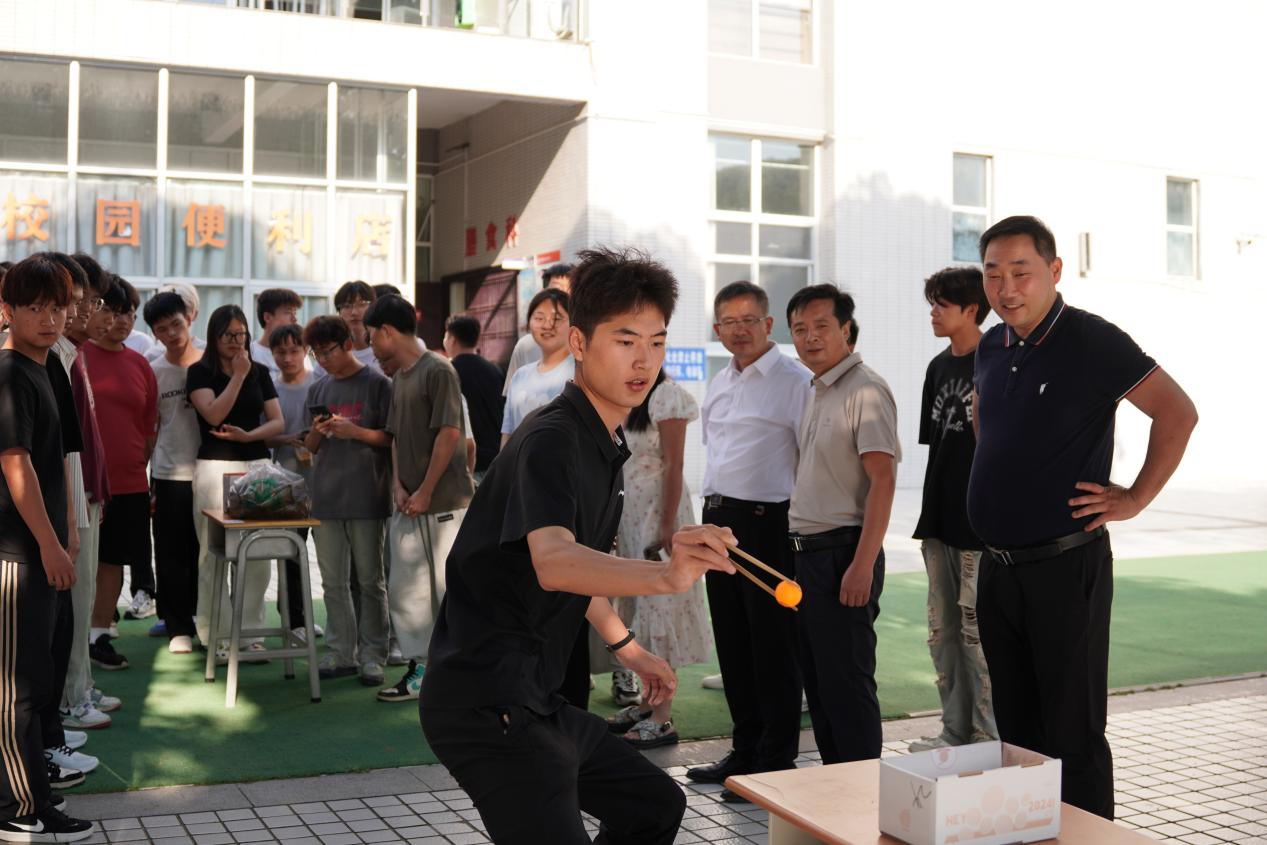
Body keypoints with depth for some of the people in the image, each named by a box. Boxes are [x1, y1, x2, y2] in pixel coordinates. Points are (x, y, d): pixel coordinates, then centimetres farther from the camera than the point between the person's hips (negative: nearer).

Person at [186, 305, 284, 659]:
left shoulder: (260, 372, 13)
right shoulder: (200, 371, 4)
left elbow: (278, 422, 8)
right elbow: (214, 415, -11)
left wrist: (248, 435, -9)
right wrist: (239, 375, -8)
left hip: (257, 464, 3)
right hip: (216, 466, -3)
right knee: (215, 552, -4)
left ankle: (250, 631, 8)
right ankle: (219, 635, 3)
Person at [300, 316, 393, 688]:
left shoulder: (377, 383, -1)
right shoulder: (318, 390, 14)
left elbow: (392, 438, -3)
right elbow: (310, 447, 17)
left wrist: (355, 431, -16)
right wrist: (318, 433, -5)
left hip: (367, 497, -5)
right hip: (326, 497, 5)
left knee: (370, 580, 1)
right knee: (333, 581, 8)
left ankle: (372, 655, 7)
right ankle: (341, 653, 15)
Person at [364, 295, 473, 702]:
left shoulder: (437, 370, -11)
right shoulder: (399, 377, 16)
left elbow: (449, 433, -16)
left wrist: (425, 492, -16)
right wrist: (398, 487, 2)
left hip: (443, 501, -9)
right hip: (408, 503, 9)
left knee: (447, 589, -3)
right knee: (404, 589, 8)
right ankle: (421, 668, 17)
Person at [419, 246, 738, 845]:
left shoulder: (606, 444, 13)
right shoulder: (551, 440, -19)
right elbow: (551, 562, -39)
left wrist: (625, 646, 27)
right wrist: (664, 576, -54)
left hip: (536, 701, 10)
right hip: (487, 704, -10)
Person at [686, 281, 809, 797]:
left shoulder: (794, 381, -10)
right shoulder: (720, 383, 15)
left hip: (767, 522, -8)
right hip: (720, 521, 8)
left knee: (773, 647, -1)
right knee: (732, 643, 14)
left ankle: (776, 760, 10)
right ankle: (745, 749, 27)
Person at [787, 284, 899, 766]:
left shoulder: (865, 391, -13)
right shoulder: (815, 393, 15)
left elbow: (883, 480, -19)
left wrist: (862, 564, -24)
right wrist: (802, 554, 15)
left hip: (843, 553, -9)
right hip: (808, 553, 9)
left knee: (847, 683, -4)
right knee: (817, 683, 14)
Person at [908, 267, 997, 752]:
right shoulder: (939, 367, 13)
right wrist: (929, 518, 15)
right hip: (941, 521, 8)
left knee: (978, 633, -2)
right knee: (943, 631, 13)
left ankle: (989, 739, 8)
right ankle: (955, 733, 23)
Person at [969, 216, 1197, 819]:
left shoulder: (1092, 341, -11)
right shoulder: (991, 347, 10)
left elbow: (1177, 412, -13)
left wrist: (1135, 499, -12)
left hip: (1065, 567, -7)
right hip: (998, 567, 7)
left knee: (1073, 738, -1)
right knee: (1016, 733, 15)